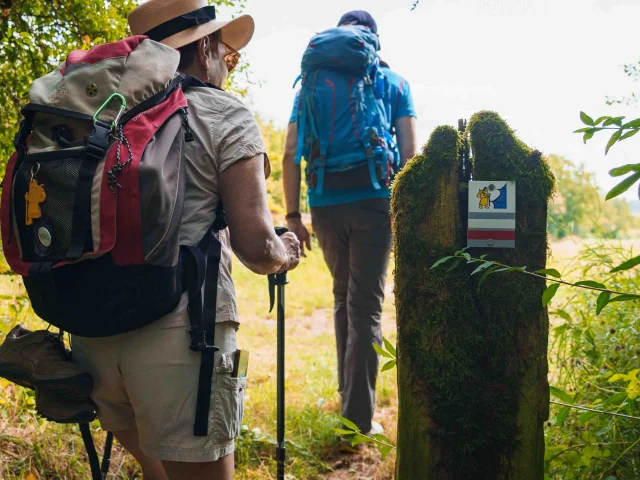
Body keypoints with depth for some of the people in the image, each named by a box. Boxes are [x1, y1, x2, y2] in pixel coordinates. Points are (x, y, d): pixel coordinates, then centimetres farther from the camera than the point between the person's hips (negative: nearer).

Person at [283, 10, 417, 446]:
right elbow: (409, 153, 1)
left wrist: (293, 215, 8)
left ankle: (351, 397, 28)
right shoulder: (393, 83, 9)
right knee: (366, 306, -2)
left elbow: (291, 154, 7)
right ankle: (357, 421, -4)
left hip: (324, 204, 3)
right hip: (373, 200, -3)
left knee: (344, 297, 20)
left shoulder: (312, 83, 14)